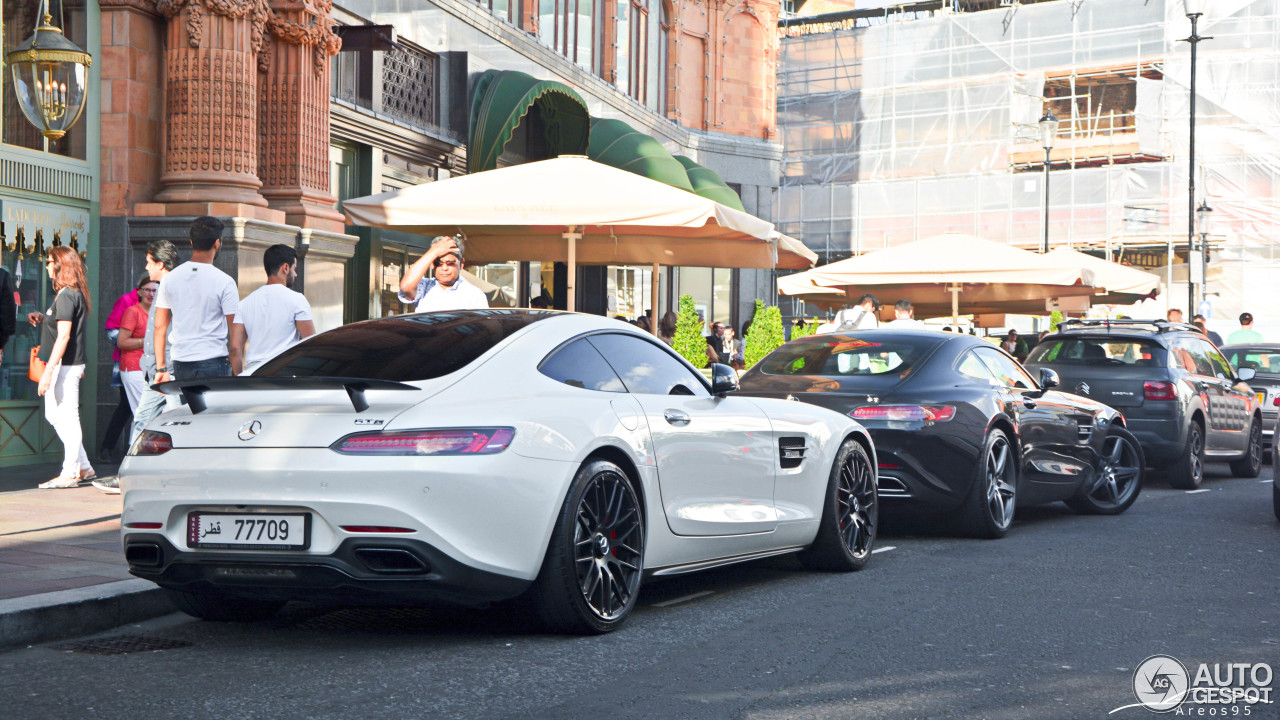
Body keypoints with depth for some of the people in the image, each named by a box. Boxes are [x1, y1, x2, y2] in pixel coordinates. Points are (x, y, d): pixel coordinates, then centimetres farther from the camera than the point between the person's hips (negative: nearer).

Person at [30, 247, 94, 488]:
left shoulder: (66, 296, -16)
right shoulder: (75, 294, 13)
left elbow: (63, 336, -21)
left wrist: (48, 371, -23)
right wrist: (42, 318, 9)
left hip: (65, 365, -10)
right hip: (65, 364, 10)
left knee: (68, 417, -3)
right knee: (54, 415, 16)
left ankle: (70, 473, 3)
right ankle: (83, 467, 20)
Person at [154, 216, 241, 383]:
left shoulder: (170, 279, 7)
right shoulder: (224, 282, -7)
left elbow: (160, 327, 10)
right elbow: (234, 332, -7)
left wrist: (161, 369, 15)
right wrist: (237, 373, -1)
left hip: (180, 363, 4)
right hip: (214, 362, -4)